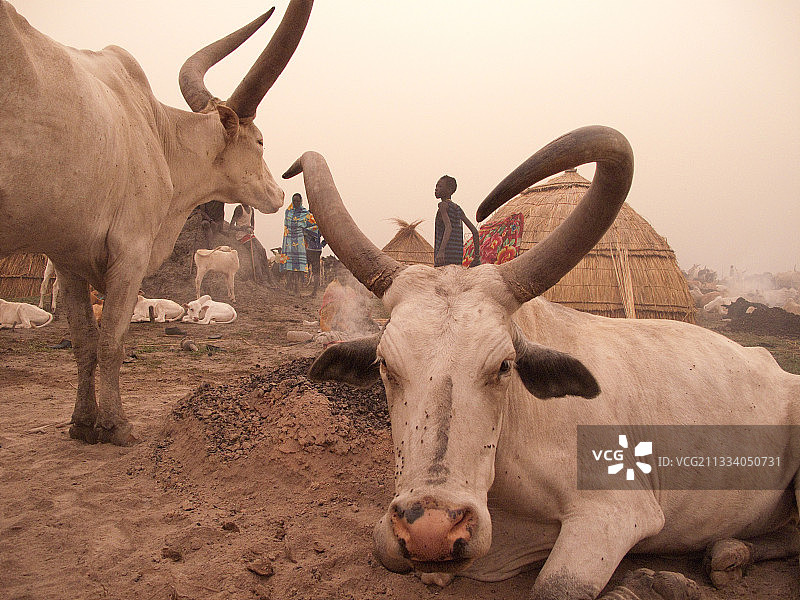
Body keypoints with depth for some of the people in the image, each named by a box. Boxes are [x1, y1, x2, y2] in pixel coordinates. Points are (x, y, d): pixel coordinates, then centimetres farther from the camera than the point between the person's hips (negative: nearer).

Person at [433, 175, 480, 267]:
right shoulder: (458, 209, 18)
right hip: (458, 258, 8)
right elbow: (475, 231, 16)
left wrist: (441, 251, -34)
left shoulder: (443, 205, -5)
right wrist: (477, 256, 19)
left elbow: (448, 227, -22)